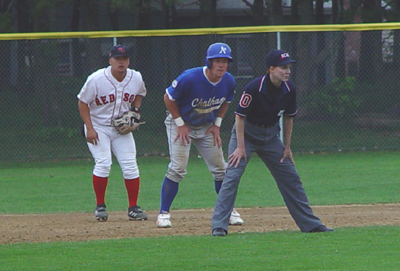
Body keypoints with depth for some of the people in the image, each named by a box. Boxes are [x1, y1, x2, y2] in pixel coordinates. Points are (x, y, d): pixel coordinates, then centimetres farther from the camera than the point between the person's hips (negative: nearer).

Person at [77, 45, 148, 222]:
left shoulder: (136, 78, -6)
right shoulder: (96, 79, -19)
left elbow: (139, 94, 17)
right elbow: (82, 103, -10)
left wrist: (135, 109, -3)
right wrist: (89, 129, -17)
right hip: (98, 126, -4)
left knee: (130, 165, -5)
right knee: (103, 164, -17)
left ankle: (133, 208, 5)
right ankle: (100, 206, -2)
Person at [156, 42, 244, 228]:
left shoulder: (228, 82, -13)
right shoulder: (189, 78, -30)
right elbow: (168, 98, -17)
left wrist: (217, 124, -1)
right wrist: (180, 124, -15)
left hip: (207, 127, 5)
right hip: (180, 123, -5)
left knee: (220, 169, 4)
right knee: (178, 168, -15)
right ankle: (163, 213, -9)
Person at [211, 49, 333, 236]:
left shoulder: (289, 90, -10)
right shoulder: (254, 88, -26)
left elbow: (288, 117, 5)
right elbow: (240, 116, -19)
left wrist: (287, 147, 7)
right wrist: (241, 147, -21)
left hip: (271, 135, 5)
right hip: (247, 133, -5)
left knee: (291, 178, 6)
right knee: (232, 176, -18)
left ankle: (310, 224, 15)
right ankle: (218, 226, -16)